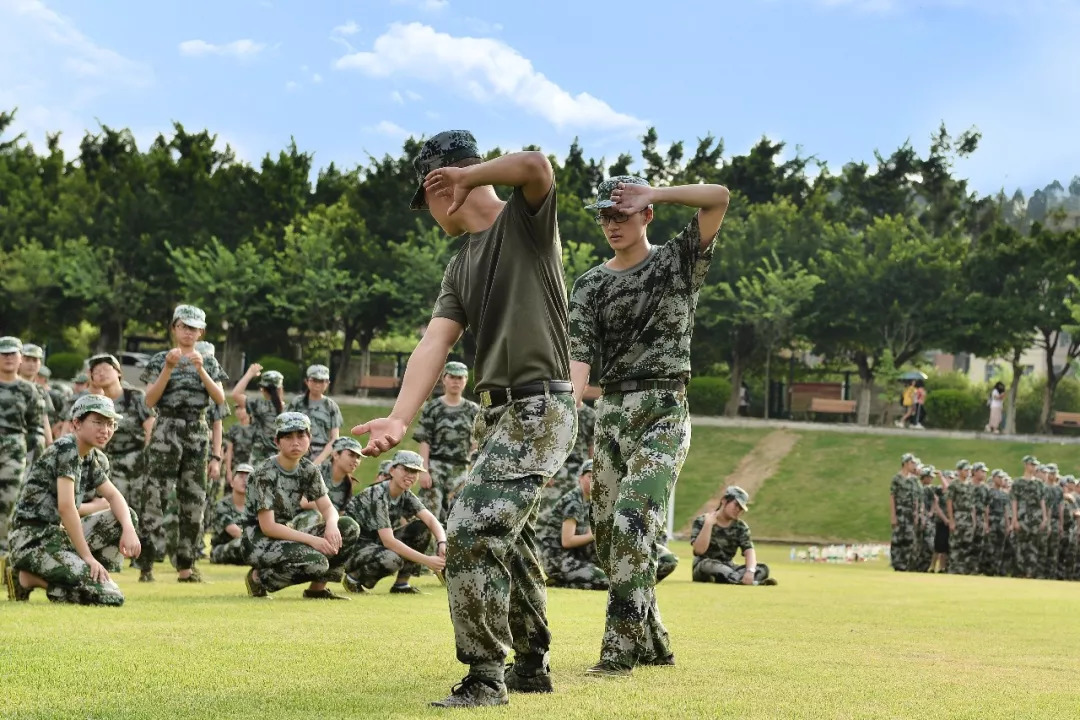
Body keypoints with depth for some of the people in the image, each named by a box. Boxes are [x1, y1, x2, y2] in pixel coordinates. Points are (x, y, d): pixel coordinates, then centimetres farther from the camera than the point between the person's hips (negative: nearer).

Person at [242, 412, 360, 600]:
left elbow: (328, 508, 2)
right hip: (258, 540, -7)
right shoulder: (265, 474, -17)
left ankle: (317, 588, 0)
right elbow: (267, 527, -21)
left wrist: (332, 525, -24)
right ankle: (259, 577, -9)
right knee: (316, 562, -33)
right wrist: (312, 539, -27)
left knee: (349, 527, -9)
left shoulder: (308, 470, 5)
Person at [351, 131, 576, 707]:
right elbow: (434, 345, 1)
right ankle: (531, 665, 36)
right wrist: (399, 419, -14)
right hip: (496, 412, 10)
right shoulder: (461, 268, 15)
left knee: (472, 532, -18)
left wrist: (466, 176, -12)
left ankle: (485, 679, -12)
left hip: (538, 408, -10)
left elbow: (537, 165, -30)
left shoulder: (526, 217, -5)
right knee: (506, 536, 21)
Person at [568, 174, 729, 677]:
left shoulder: (679, 261, 4)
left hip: (664, 412, -5)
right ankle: (652, 644, 21)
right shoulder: (590, 285, 11)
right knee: (607, 532, 6)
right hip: (610, 412, 5)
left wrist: (651, 195, -8)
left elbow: (718, 196, -10)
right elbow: (579, 355, -3)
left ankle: (620, 650, -17)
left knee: (633, 524, -18)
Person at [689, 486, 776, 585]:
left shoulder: (740, 527, 3)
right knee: (707, 564, -40)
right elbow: (699, 550, -18)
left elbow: (749, 551, -12)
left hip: (728, 569, 4)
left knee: (763, 569, -18)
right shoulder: (701, 521, -5)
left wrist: (750, 571, -32)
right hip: (702, 569, -4)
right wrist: (708, 524, -25)